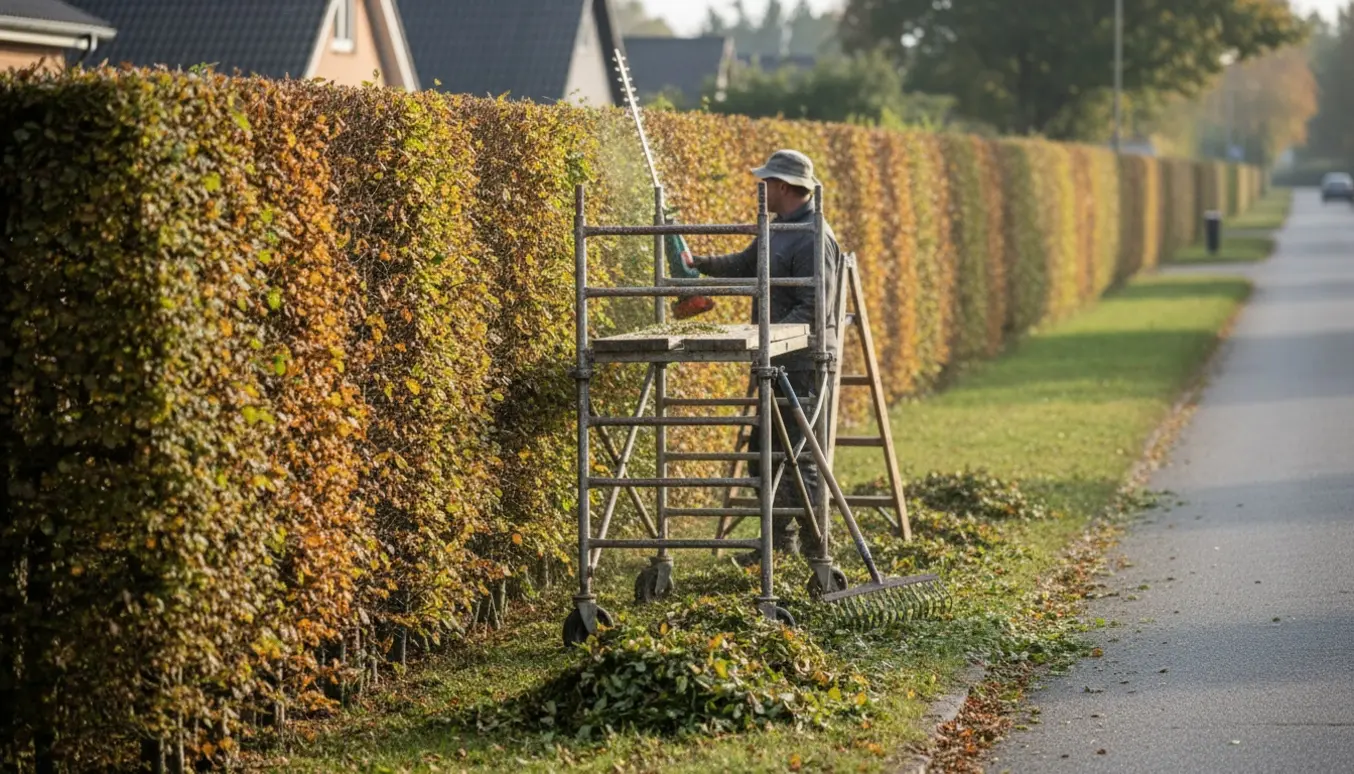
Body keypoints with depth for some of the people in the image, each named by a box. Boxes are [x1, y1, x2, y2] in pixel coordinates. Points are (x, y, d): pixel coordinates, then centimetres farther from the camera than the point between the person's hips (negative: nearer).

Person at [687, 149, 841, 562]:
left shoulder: (812, 237, -18)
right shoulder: (778, 230, 15)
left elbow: (814, 309, -23)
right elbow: (745, 265, 28)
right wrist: (699, 262, 17)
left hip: (803, 361, -10)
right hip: (777, 361, 10)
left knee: (798, 454, -8)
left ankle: (815, 546, -1)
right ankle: (781, 536, 27)